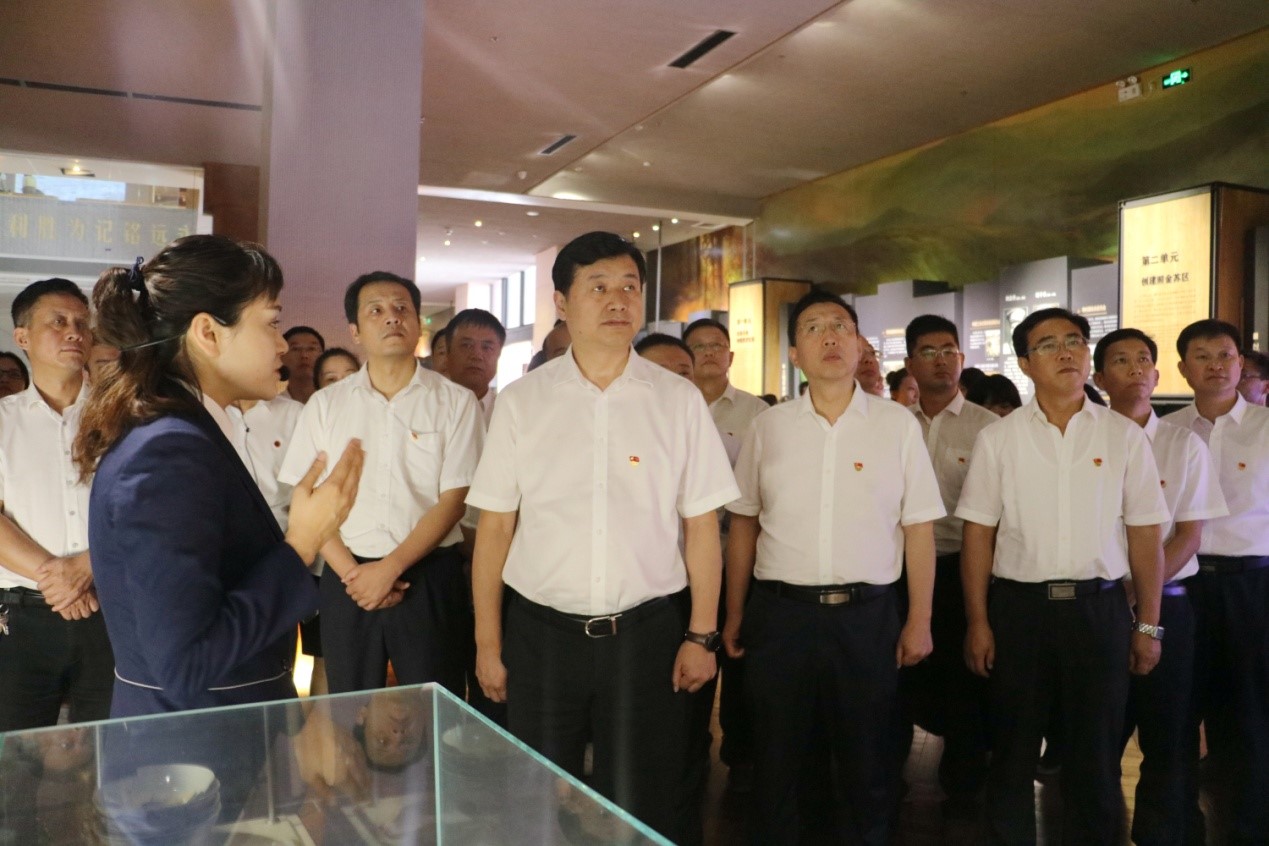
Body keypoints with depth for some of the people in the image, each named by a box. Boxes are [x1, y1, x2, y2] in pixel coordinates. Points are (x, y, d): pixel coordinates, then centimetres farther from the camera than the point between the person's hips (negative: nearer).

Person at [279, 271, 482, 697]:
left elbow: (452, 500, -5)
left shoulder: (455, 402, 0)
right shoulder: (325, 404, 7)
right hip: (348, 578, 2)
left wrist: (390, 567, -11)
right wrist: (351, 573, -7)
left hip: (429, 574, -2)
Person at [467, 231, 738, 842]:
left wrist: (701, 635, -1)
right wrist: (487, 643, 1)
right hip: (541, 632, 1)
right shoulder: (520, 401, 0)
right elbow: (495, 527, 1)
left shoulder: (679, 401, 0)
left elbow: (701, 524, 1)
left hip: (647, 632, 0)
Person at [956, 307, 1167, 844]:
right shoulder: (997, 438, 0)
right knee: (1013, 752, 11)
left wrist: (1149, 625, 2)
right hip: (1019, 607, 0)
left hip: (1100, 608, 1)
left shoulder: (1125, 436, 3)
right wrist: (978, 624, -5)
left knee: (1095, 757, 12)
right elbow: (978, 536, 0)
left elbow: (1144, 536, 4)